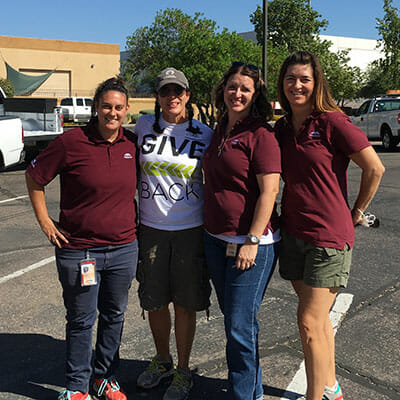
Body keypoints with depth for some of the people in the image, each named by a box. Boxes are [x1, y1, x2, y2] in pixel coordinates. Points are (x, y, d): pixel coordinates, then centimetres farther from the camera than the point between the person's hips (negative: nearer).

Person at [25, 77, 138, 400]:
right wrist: (45, 222, -3)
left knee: (114, 316, 16)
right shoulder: (71, 142, -12)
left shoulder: (132, 143, 1)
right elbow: (34, 177, -1)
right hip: (79, 250, -4)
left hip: (123, 249, 4)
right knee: (81, 321, 9)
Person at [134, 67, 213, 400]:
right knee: (153, 301, 12)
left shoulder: (204, 134, -1)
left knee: (185, 304, 6)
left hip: (191, 229, -2)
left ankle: (183, 371, 26)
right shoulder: (144, 126, 3)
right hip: (151, 228, 2)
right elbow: (133, 168, 17)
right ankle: (162, 360, 37)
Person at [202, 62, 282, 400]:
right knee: (232, 319, 16)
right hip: (215, 240, 8)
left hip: (251, 243, -8)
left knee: (240, 326, -2)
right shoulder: (219, 132, 13)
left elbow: (269, 191, -16)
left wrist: (252, 240, -20)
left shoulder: (260, 134, -11)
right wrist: (208, 228, 17)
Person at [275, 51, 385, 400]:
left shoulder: (333, 123, -12)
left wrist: (357, 211, 1)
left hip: (329, 234, -6)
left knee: (309, 322, -6)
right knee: (318, 318, 16)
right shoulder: (283, 128, 8)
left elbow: (375, 168, -8)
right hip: (293, 232, 7)